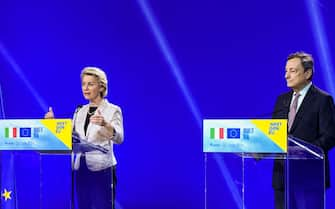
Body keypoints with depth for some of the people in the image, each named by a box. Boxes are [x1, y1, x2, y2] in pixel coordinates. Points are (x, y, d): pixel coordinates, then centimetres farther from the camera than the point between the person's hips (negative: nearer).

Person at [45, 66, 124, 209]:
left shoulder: (113, 110, -4)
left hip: (102, 169, -6)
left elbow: (118, 138, -20)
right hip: (80, 168, 6)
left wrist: (104, 124, -37)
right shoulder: (80, 111, 13)